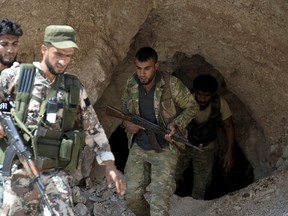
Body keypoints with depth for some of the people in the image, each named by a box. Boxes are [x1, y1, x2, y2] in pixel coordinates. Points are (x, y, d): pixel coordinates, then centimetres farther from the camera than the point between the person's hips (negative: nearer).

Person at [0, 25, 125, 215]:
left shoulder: (75, 87, 7)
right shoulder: (15, 76, -2)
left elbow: (93, 128, 12)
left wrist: (110, 165, 6)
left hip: (56, 174, 2)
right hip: (19, 173, -2)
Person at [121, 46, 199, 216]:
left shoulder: (171, 84, -18)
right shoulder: (131, 85, -6)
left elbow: (192, 107, -4)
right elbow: (125, 109, 14)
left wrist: (177, 124, -20)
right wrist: (126, 122, -9)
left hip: (165, 149, -4)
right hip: (138, 147, 4)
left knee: (159, 202, -12)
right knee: (133, 198, 5)